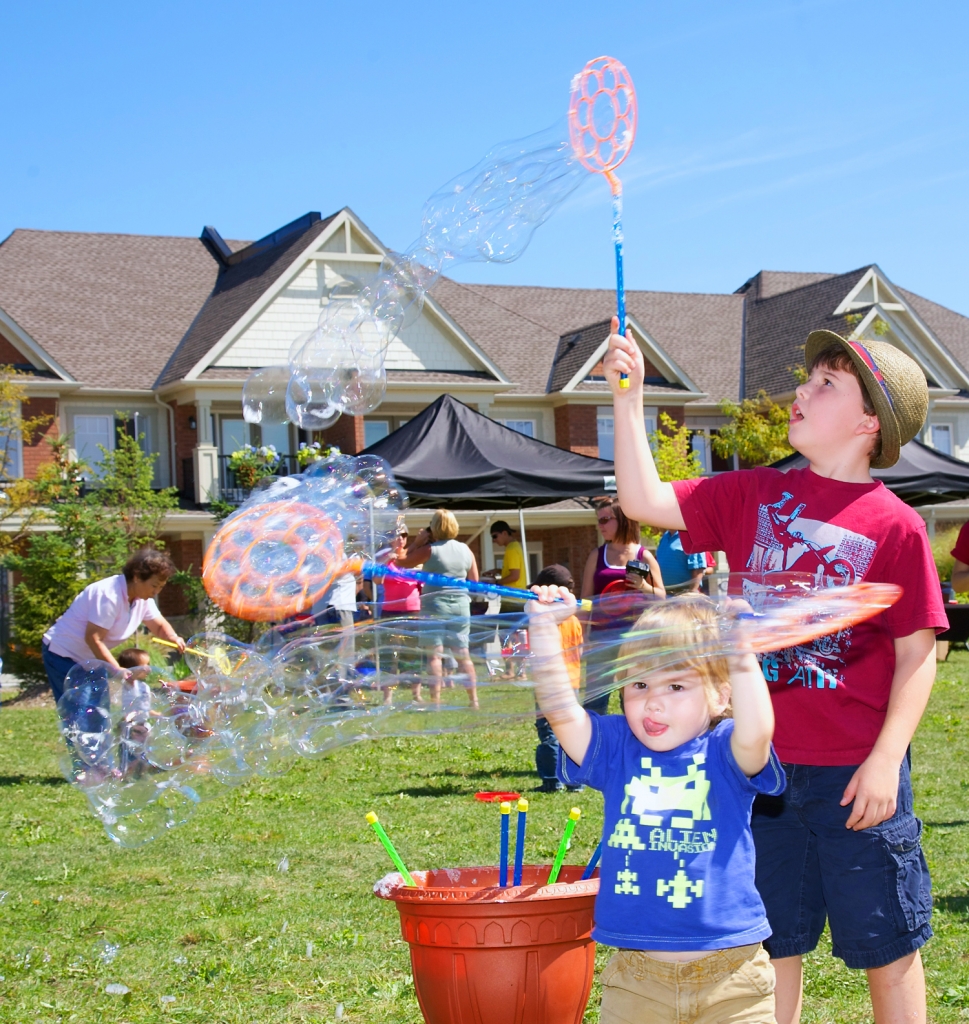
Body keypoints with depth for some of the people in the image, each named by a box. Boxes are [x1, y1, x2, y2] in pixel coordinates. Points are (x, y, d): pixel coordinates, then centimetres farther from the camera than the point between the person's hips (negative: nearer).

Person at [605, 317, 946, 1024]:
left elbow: (918, 654, -6)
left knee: (888, 946, 8)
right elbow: (647, 501, 3)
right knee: (772, 944, 15)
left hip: (855, 774, -4)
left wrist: (886, 760, -13)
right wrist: (629, 397, -4)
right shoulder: (752, 496, 6)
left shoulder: (894, 524, -7)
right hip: (763, 765, 4)